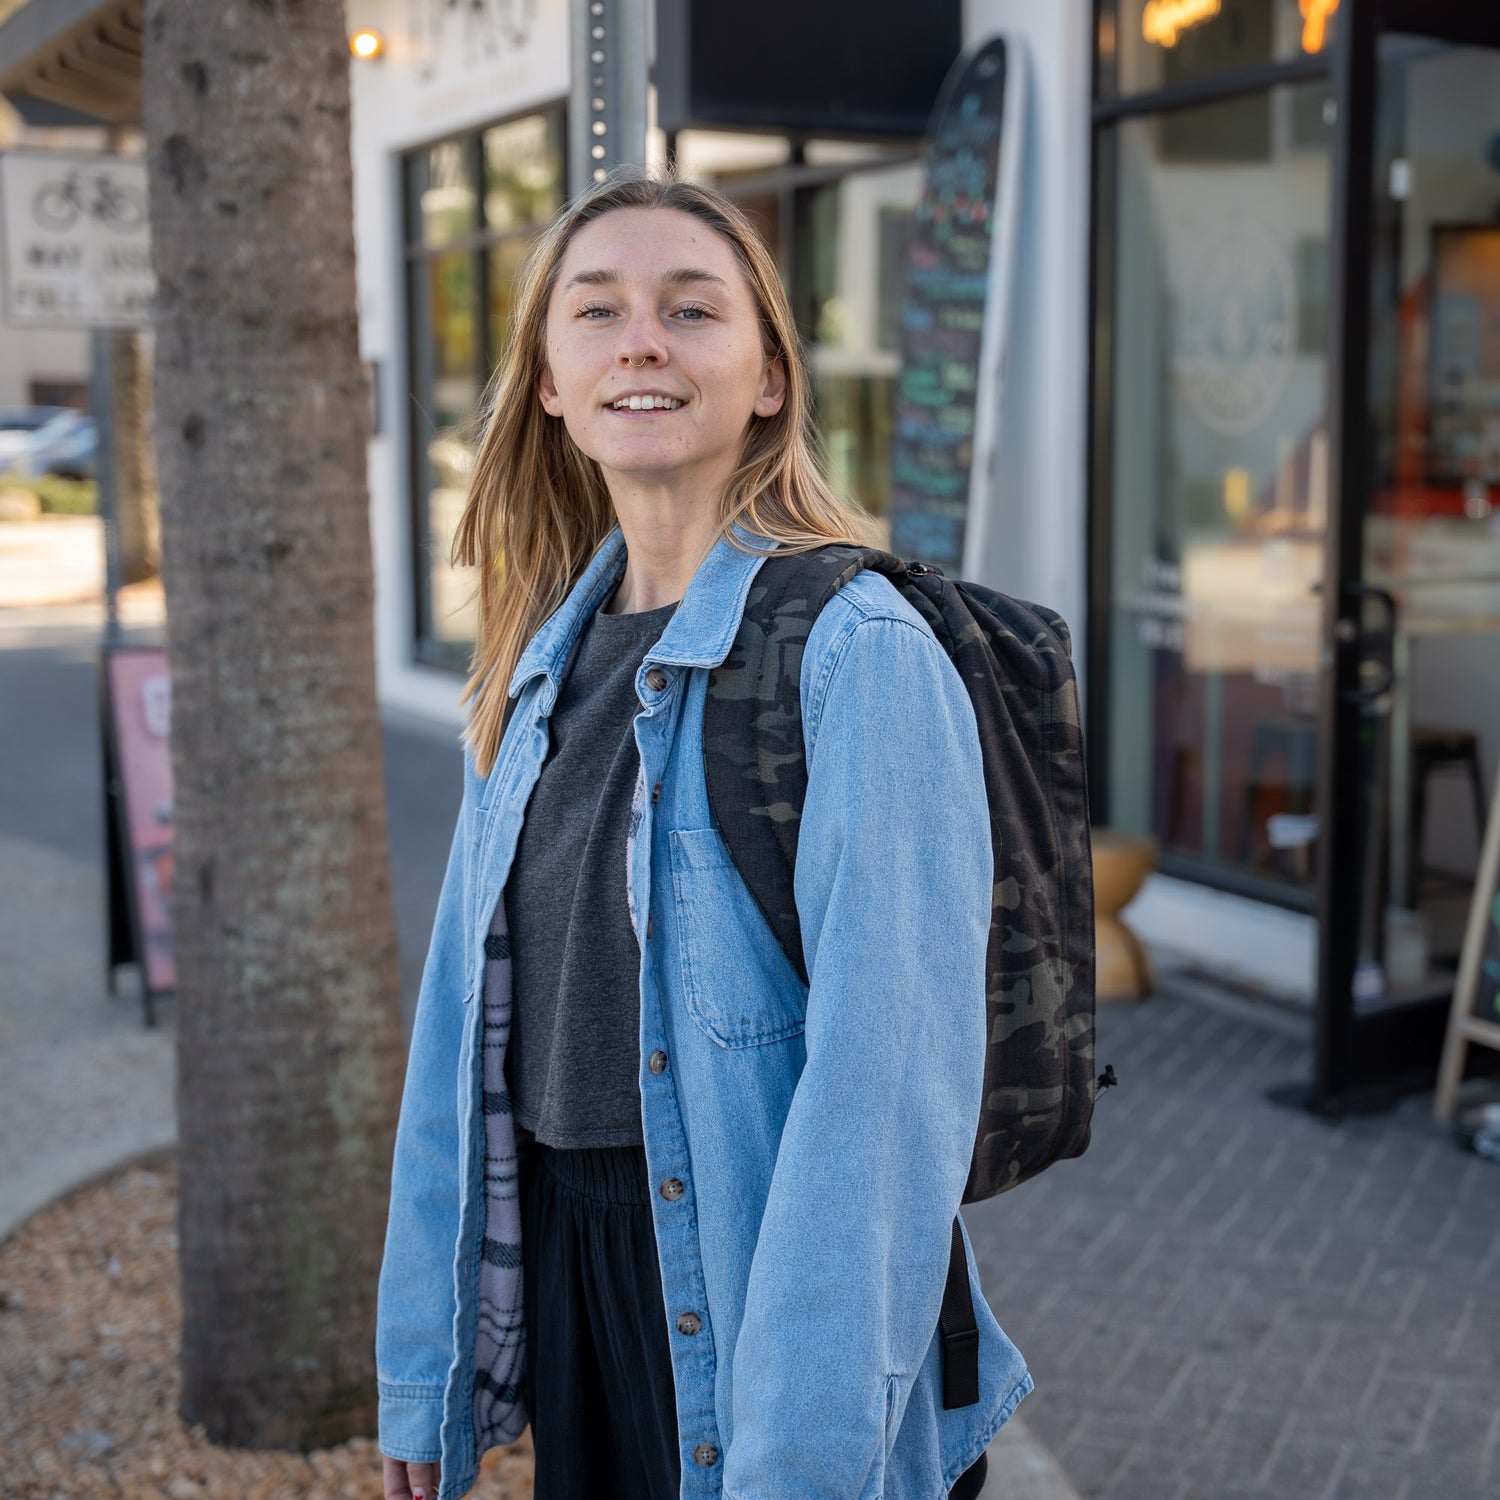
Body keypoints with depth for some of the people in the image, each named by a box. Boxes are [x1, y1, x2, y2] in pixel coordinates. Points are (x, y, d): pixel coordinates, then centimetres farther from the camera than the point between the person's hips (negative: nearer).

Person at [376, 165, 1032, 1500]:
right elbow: (467, 1014, 6)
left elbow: (888, 1078, -22)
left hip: (746, 1279, -6)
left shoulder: (857, 652, -17)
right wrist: (421, 1366, 8)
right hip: (558, 1252, 6)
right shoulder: (542, 658, 4)